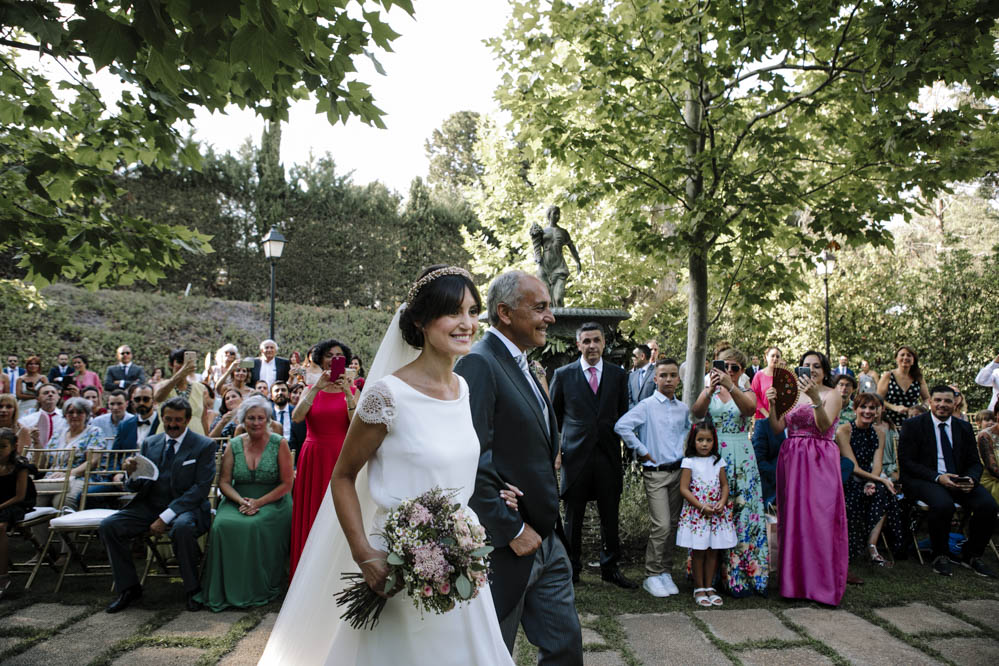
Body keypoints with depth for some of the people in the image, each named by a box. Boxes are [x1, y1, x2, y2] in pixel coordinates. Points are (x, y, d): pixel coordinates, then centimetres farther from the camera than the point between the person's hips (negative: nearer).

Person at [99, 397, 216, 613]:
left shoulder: (204, 446, -4)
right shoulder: (150, 443, 11)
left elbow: (201, 488, -13)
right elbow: (138, 487, 12)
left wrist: (166, 517, -20)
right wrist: (132, 473, -13)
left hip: (185, 507, -5)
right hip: (149, 506, 5)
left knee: (182, 527, -37)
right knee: (108, 525, -14)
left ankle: (193, 589, -16)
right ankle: (129, 587, 1)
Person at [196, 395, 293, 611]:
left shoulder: (279, 444, -2)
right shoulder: (234, 445, 7)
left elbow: (286, 484, -4)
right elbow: (224, 482, 6)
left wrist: (259, 502, -15)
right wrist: (241, 501, -13)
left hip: (272, 503, -3)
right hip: (238, 501, 3)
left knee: (255, 526, -34)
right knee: (222, 525, -28)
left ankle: (257, 590, -17)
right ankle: (225, 589, -16)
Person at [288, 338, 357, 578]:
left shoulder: (352, 391, 6)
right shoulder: (311, 390, 9)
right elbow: (296, 417, -10)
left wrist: (348, 394, -18)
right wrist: (317, 388, -17)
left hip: (342, 459, -1)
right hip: (314, 459, 1)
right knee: (312, 515, 2)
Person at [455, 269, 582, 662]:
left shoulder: (520, 365, 12)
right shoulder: (479, 364, -19)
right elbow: (472, 462, -25)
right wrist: (512, 531, -20)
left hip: (547, 541, 8)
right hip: (504, 547, -8)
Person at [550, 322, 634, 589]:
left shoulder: (618, 375, 6)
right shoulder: (563, 374, 1)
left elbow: (623, 415, 12)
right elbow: (553, 415, 8)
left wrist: (621, 445, 8)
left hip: (608, 455, 2)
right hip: (575, 455, -1)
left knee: (610, 516, 10)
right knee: (573, 517, 8)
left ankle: (610, 567, 26)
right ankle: (571, 568, 23)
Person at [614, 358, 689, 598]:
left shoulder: (683, 409, 8)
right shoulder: (647, 406, -8)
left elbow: (689, 431, 28)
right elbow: (621, 426, -17)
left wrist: (686, 451, 12)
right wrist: (643, 452, -13)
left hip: (678, 471, 5)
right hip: (655, 473, -5)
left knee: (672, 525, 10)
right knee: (661, 526, -10)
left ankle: (666, 572, 22)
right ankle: (652, 576, 3)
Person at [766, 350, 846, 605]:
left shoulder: (831, 394, 2)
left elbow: (824, 426, -16)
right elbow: (777, 428, 5)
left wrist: (815, 398, -28)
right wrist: (772, 404, -9)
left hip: (820, 460, -4)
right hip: (792, 460, 4)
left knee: (820, 517, -7)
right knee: (793, 517, 4)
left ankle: (823, 582, 2)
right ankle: (796, 580, 13)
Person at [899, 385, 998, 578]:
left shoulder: (964, 427, 14)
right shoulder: (913, 425, 0)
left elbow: (975, 462, 12)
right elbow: (906, 462, -7)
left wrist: (971, 479, -12)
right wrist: (937, 477, -19)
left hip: (960, 480, 5)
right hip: (924, 480, -4)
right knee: (943, 504, -35)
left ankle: (971, 556, 0)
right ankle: (940, 555, -10)